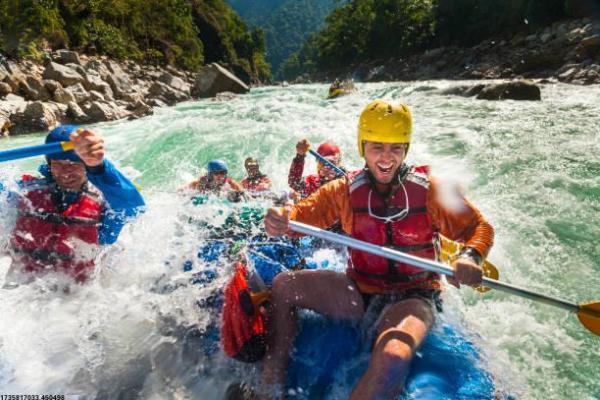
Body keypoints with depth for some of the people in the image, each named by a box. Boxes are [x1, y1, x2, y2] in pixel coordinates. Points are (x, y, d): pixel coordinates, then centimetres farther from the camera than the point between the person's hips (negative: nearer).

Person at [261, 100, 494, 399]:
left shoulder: (429, 189, -7)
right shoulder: (346, 190, -1)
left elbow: (479, 227, -2)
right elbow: (304, 212, -8)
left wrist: (471, 256, -25)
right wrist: (281, 219, -33)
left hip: (412, 298, -3)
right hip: (359, 293, 4)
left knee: (392, 358, -36)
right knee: (283, 286, -11)